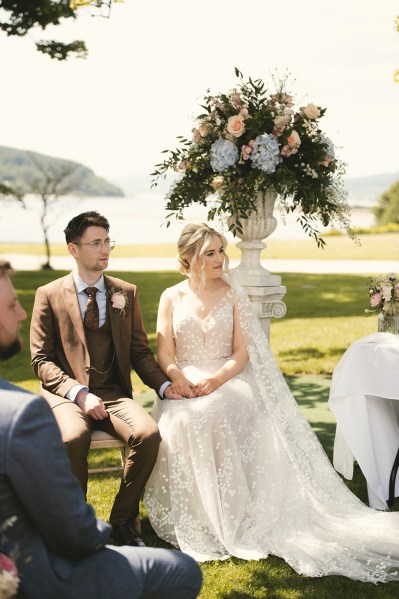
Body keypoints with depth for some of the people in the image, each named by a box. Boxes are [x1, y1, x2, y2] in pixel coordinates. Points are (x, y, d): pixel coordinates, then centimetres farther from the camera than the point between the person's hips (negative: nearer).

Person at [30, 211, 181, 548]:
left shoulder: (126, 293, 12)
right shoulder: (49, 295, 3)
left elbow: (139, 351, 12)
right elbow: (41, 359, -1)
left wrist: (163, 384, -7)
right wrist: (79, 393, -17)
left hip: (114, 392, 3)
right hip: (65, 392, -2)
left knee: (148, 434, -27)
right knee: (73, 439, -35)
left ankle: (123, 520, -6)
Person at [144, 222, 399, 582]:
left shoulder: (232, 294, 7)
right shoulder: (172, 298, 9)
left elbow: (242, 353, 1)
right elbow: (165, 354, 4)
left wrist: (216, 380, -17)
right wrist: (179, 379, -17)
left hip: (227, 380, -1)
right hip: (185, 384, 1)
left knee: (217, 415, -36)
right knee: (181, 421, -33)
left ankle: (231, 518, -24)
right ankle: (192, 521, -19)